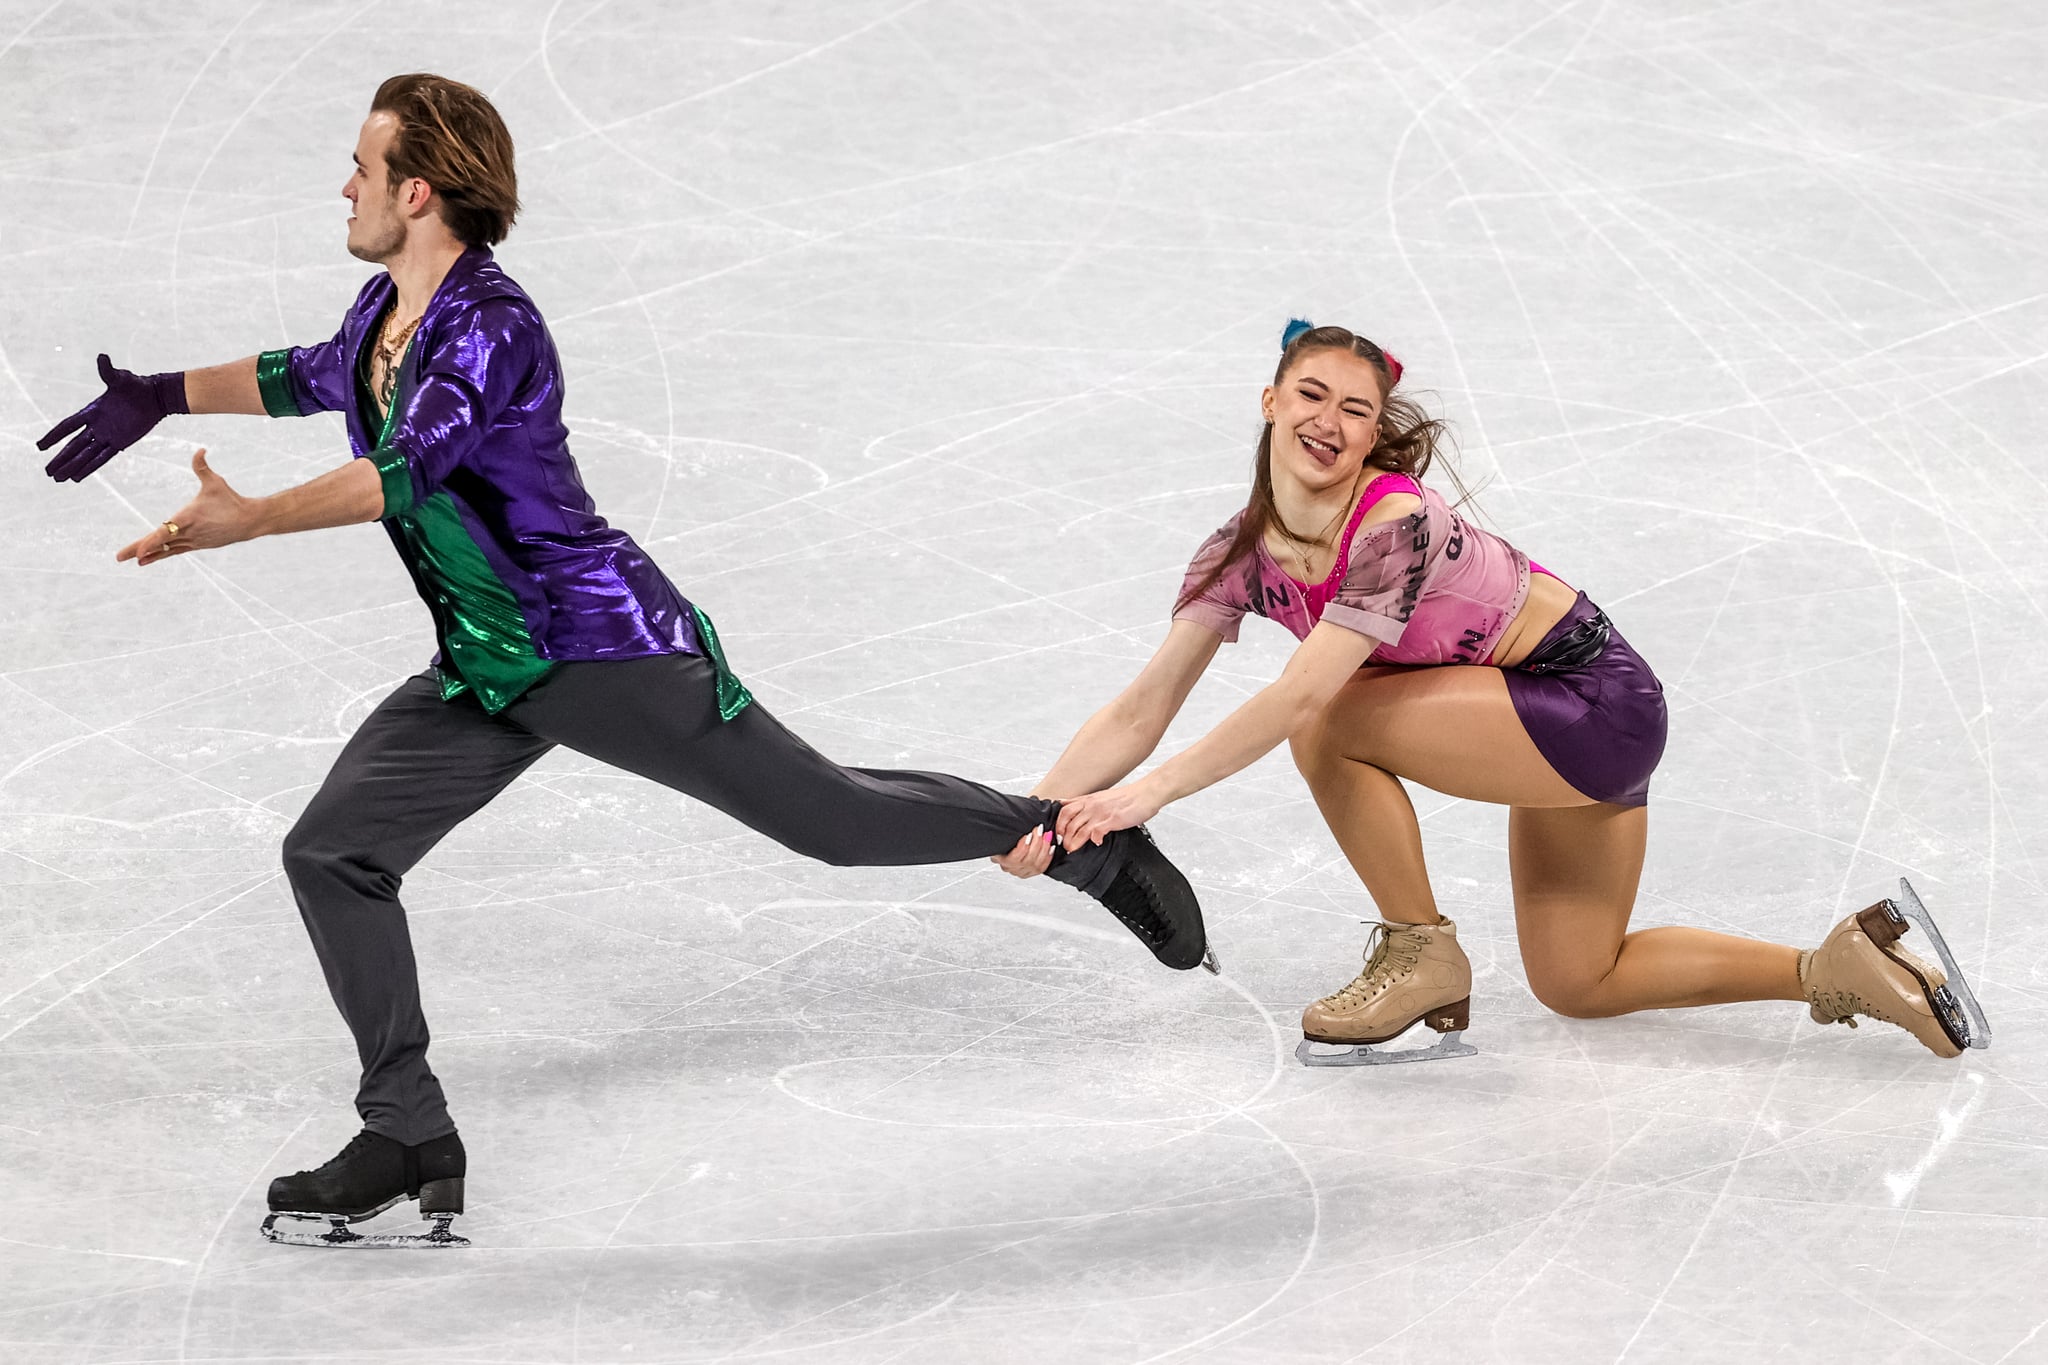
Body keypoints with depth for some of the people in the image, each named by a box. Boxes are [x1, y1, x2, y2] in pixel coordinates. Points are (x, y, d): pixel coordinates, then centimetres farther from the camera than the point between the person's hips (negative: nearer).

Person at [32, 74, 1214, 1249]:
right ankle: (410, 1142, 2)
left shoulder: (491, 326, -22)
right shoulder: (385, 310, 7)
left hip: (609, 649, -9)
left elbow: (401, 475, -34)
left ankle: (1089, 842, 18)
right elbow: (311, 378, 30)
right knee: (331, 855, -3)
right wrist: (162, 398, 31)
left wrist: (245, 522, -39)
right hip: (487, 677, 9)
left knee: (834, 817, -2)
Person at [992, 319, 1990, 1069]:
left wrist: (1151, 793, -40)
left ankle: (1423, 959, -6)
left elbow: (1300, 698, -39)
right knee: (1577, 985, 17)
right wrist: (1040, 813, -24)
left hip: (1597, 705, -9)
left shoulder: (1397, 525, -29)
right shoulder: (1242, 554, -7)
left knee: (1331, 725, -23)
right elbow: (1141, 710, -10)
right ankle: (1844, 965, 22)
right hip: (1553, 725, 9)